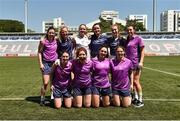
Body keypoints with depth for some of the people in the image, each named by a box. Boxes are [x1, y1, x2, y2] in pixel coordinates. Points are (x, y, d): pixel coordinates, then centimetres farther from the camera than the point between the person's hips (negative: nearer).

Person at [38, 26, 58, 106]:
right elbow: (39, 52, -2)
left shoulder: (56, 41, 3)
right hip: (46, 63, -4)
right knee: (45, 83, -6)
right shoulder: (43, 41, -7)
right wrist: (40, 63, -8)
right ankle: (42, 99, 8)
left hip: (54, 63, 4)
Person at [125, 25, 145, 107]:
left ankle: (140, 100, 5)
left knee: (136, 81, -5)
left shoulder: (138, 38, -5)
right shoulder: (127, 40, 13)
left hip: (136, 63, -6)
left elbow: (142, 51, -8)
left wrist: (141, 61, -16)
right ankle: (135, 98, 23)